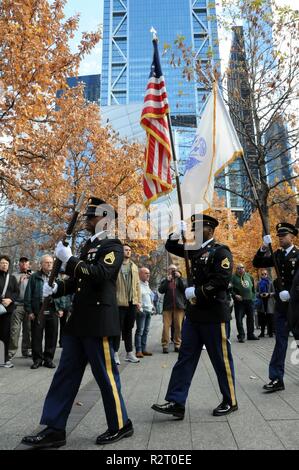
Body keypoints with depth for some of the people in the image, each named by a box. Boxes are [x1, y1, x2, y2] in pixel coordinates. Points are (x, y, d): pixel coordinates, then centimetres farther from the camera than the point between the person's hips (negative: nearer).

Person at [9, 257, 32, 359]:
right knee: (14, 329, -6)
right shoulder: (15, 275, 10)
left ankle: (27, 350, 14)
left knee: (28, 329, 5)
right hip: (17, 305, -2)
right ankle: (11, 351, 1)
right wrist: (19, 281, -11)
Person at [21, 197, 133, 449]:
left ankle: (120, 425, 23)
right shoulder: (88, 246, 17)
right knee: (65, 374, 12)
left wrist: (69, 259, -21)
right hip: (78, 320, 9)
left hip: (98, 321, -9)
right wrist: (56, 288, 6)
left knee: (106, 375, 4)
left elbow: (100, 274, -25)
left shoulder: (113, 246, -8)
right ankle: (54, 429, 23)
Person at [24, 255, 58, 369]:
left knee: (52, 336, 6)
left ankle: (48, 359, 19)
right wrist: (29, 311, -4)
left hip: (52, 311, 2)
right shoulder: (34, 277, 4)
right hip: (38, 311, -2)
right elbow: (28, 295, 1)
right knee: (36, 336, 4)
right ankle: (37, 359, 18)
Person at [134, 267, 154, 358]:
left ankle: (143, 349, 17)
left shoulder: (147, 284, 19)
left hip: (149, 310, 9)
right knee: (140, 331, -7)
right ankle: (138, 350, -4)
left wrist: (152, 306, 18)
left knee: (146, 331, 11)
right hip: (141, 310, -8)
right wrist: (139, 307, -22)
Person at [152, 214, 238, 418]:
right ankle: (176, 402, 12)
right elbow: (171, 247, 23)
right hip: (194, 313, 7)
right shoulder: (195, 250, 12)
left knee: (221, 359, 7)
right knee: (185, 357, 6)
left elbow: (222, 280, -22)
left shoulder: (221, 251, -10)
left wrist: (196, 291, -17)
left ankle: (230, 401, 25)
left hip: (214, 314, -7)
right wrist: (178, 232, 5)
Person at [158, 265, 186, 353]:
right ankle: (165, 345, 0)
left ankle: (177, 345, 9)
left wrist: (180, 277, -8)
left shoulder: (180, 279, 16)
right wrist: (167, 280, -9)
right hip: (167, 306, 0)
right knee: (166, 326, -6)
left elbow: (185, 288, -2)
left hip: (179, 306, 0)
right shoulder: (165, 281, 15)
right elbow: (161, 290, -2)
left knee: (178, 326, -1)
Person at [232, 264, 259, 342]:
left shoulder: (249, 276, 11)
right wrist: (235, 295, -20)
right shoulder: (233, 277, -5)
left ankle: (250, 334, 25)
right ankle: (241, 336, 4)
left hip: (249, 300, 5)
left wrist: (253, 296, 16)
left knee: (251, 318, 12)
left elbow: (253, 287, 22)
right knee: (239, 319, -5)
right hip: (239, 301, -5)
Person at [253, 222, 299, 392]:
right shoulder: (278, 255, 8)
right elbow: (257, 263, 7)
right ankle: (277, 378, 6)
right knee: (281, 340, 4)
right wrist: (264, 248, -6)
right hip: (281, 303, 4)